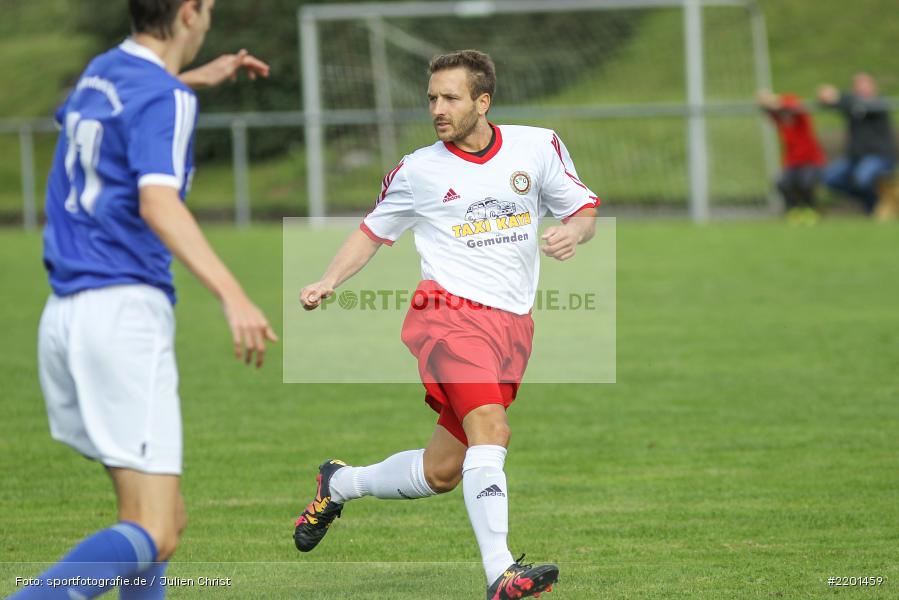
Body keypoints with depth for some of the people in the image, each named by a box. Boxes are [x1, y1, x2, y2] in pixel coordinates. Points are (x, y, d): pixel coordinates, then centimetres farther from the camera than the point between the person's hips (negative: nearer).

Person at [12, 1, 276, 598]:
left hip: (65, 316, 9)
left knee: (165, 517, 15)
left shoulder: (102, 72, 16)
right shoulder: (164, 99, -9)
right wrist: (232, 294, -36)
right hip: (125, 311, -9)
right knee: (152, 536, -14)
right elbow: (157, 203, -26)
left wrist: (195, 78, 47)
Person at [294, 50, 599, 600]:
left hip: (513, 327, 4)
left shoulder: (539, 146, 6)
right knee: (490, 426, -28)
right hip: (451, 311, -3)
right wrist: (329, 282, 1)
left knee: (441, 473, 6)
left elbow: (585, 211, 12)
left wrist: (573, 231, -11)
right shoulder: (418, 171, 3)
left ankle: (340, 484, 33)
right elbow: (374, 231, 15)